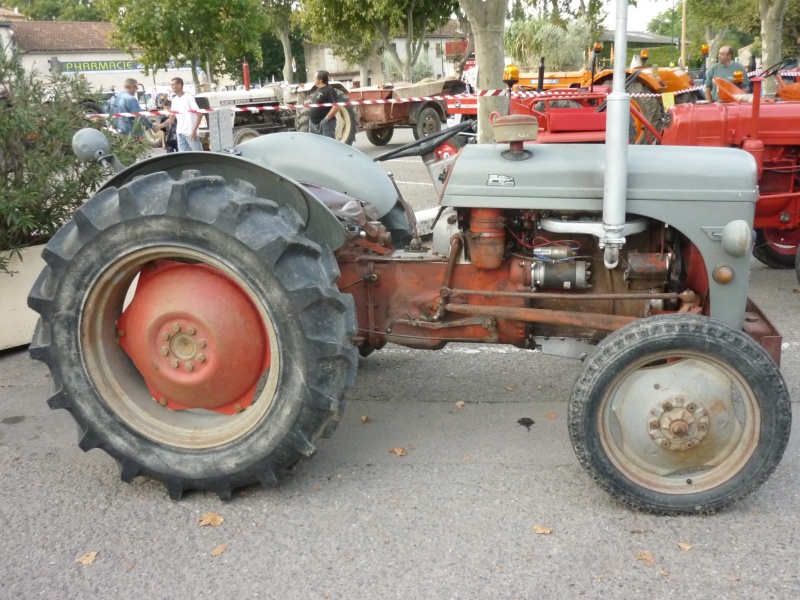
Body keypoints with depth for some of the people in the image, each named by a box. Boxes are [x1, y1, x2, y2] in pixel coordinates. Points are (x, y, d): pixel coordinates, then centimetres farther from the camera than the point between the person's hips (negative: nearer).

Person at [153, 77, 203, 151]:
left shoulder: (188, 97, -8)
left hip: (190, 133, -7)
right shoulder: (175, 100, 13)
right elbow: (171, 119, 17)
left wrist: (194, 131, -19)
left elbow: (199, 115, -12)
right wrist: (159, 126, 6)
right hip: (180, 133, 7)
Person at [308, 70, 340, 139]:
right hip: (313, 123, 10)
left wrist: (326, 119, -23)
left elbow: (336, 107, -20)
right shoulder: (315, 90, 16)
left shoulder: (329, 90, -12)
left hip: (325, 124, -10)